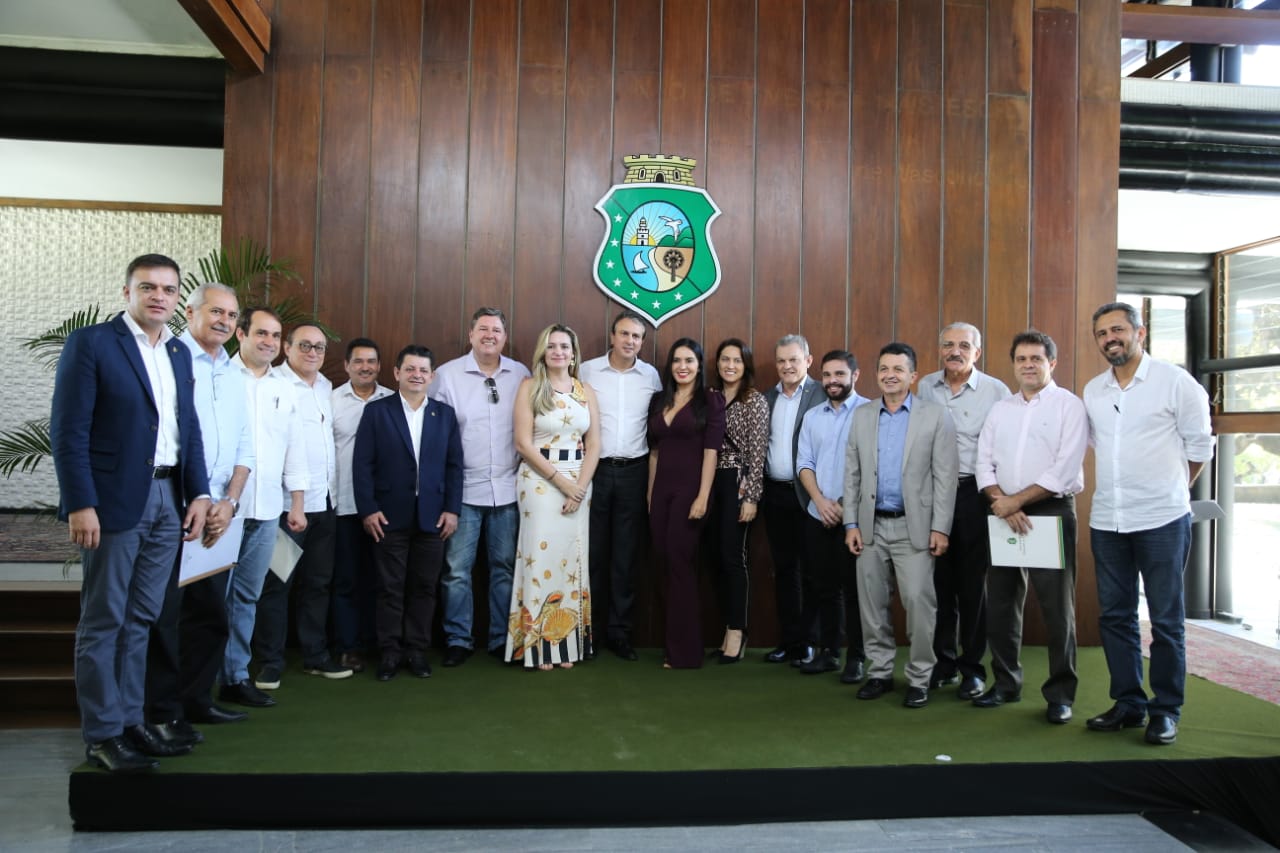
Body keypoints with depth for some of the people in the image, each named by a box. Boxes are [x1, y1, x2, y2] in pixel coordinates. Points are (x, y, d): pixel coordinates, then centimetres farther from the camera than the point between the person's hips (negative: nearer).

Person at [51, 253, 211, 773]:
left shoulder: (179, 353, 12)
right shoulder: (90, 343, -6)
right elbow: (68, 430, -10)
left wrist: (198, 493, 5)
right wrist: (80, 504, -16)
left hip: (167, 499, 6)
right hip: (115, 501, -6)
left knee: (141, 619, 13)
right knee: (103, 622, 3)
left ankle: (129, 717, 24)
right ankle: (102, 734, 13)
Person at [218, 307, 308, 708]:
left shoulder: (284, 389, 15)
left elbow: (295, 450, 17)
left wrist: (297, 504, 13)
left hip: (266, 509, 5)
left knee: (246, 596, 10)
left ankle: (236, 676, 18)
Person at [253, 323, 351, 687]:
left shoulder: (326, 387, 15)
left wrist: (333, 489, 15)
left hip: (323, 502, 7)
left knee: (318, 582, 13)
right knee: (276, 583, 2)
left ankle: (316, 656, 23)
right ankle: (270, 663, 12)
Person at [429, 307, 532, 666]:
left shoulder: (521, 375, 5)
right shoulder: (447, 374, -1)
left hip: (507, 489, 2)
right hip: (463, 489, -2)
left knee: (505, 567, 10)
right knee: (457, 569, 2)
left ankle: (501, 639, 22)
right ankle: (458, 640, 16)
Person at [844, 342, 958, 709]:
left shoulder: (935, 416, -2)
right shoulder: (862, 415, 9)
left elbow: (945, 476, -5)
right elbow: (852, 473, 8)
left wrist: (940, 528, -10)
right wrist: (851, 523, 3)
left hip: (914, 526, -3)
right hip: (871, 525, 4)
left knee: (918, 601, -4)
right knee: (871, 603, 9)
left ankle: (919, 678, 11)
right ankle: (879, 671, 22)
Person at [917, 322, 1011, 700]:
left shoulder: (996, 391, -2)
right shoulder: (925, 387, 8)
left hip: (974, 494, -3)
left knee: (973, 583, 4)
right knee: (940, 580, 8)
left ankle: (973, 668, 17)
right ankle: (943, 660, 23)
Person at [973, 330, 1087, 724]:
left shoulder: (1069, 405, -3)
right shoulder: (1000, 409, 13)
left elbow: (1065, 469, -12)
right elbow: (984, 464, 7)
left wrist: (1017, 500, -12)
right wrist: (1002, 503, -9)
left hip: (1052, 512, -5)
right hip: (1004, 514, 5)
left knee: (1056, 607, 0)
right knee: (1000, 603, 10)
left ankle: (1060, 693, 12)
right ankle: (1006, 683, 23)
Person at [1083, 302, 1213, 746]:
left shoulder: (1175, 381, -5)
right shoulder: (1092, 390, 7)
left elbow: (1199, 445, 3)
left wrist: (1171, 492, 11)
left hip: (1162, 521, -4)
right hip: (1107, 521, 5)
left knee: (1166, 619, 4)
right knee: (1115, 616, 10)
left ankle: (1166, 710, 16)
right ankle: (1128, 704, 22)